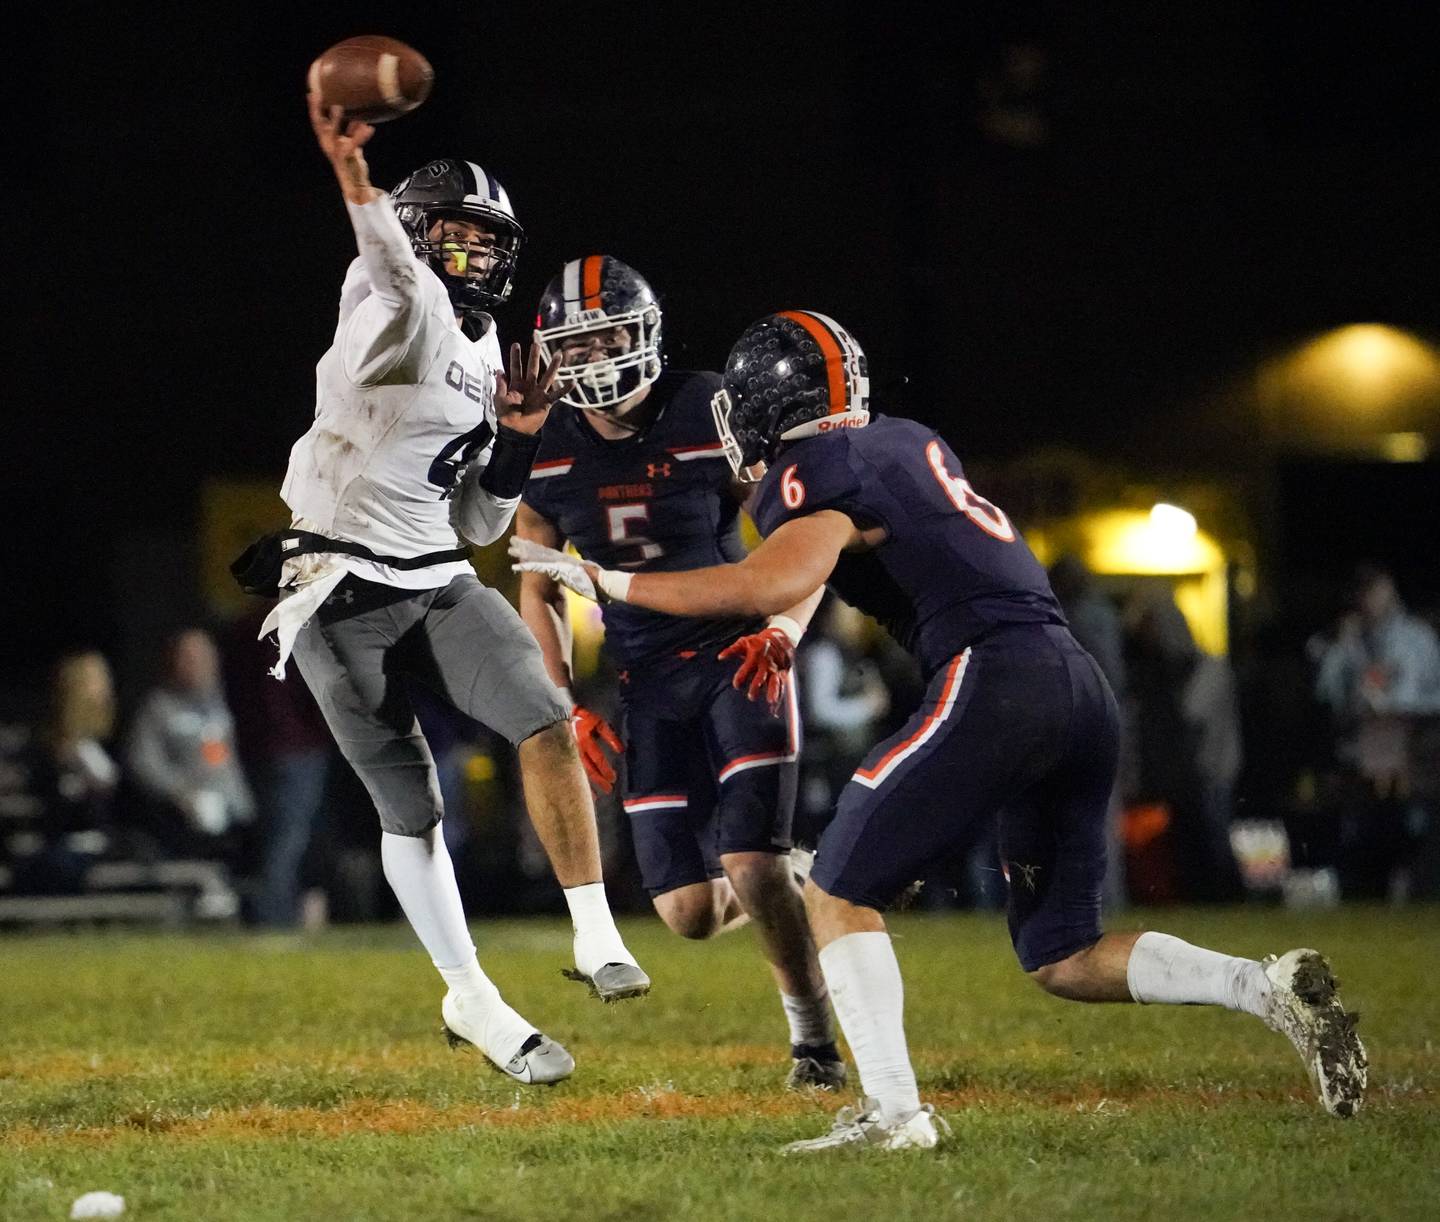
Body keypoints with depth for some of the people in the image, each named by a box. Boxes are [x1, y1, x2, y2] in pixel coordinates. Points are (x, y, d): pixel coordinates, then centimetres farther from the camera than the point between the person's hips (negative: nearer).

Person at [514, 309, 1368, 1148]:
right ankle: (1272, 989, -3)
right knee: (1064, 960, 14)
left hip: (994, 676, -8)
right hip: (1079, 681, 8)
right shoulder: (909, 441, 23)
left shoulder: (812, 473, -1)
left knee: (840, 895, 2)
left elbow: (776, 582, -20)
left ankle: (893, 1110, -10)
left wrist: (612, 584, -12)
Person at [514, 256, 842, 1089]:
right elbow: (540, 592, 9)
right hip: (649, 684, 3)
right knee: (691, 914, -2)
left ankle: (815, 1039, 3)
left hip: (737, 659, -3)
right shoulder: (545, 455, -3)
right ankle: (794, 880, 32)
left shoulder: (713, 418, -14)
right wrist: (569, 708, 0)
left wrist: (781, 633, -25)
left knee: (751, 869, -18)